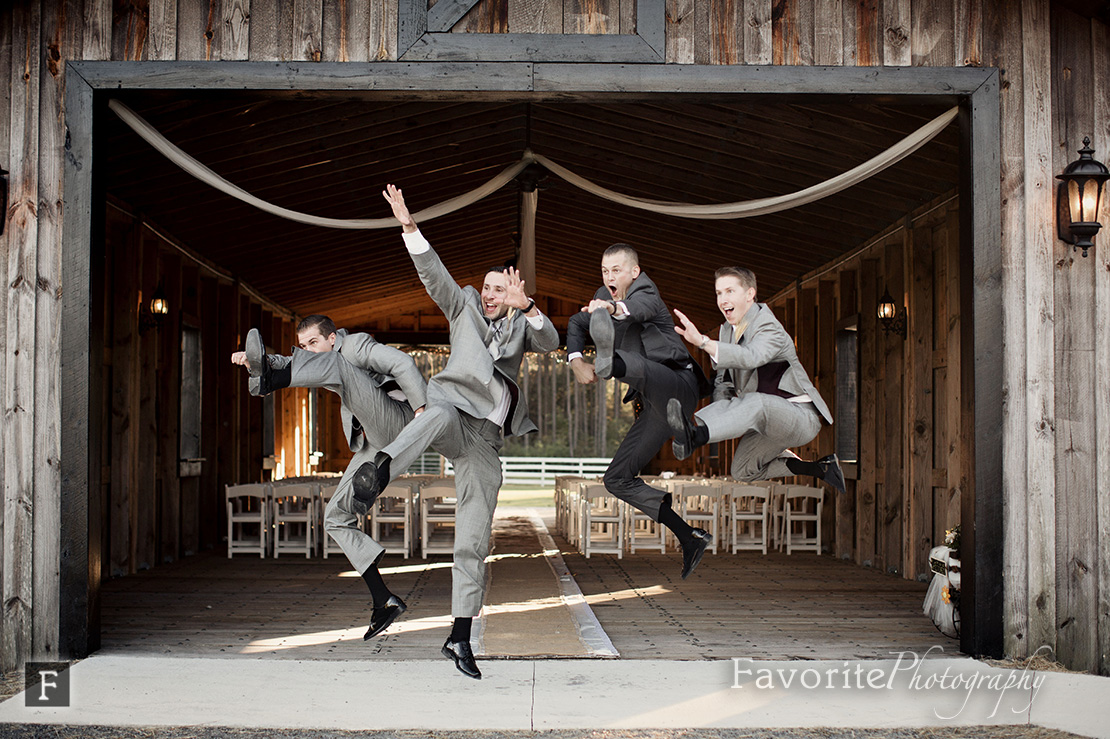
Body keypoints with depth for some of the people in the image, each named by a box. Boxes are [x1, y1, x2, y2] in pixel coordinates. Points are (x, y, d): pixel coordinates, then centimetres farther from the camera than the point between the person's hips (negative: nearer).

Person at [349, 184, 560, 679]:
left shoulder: (522, 326, 22)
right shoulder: (464, 307, 17)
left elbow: (550, 342, 3)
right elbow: (433, 272, 4)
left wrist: (527, 307, -14)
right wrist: (408, 226, -9)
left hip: (485, 441, 3)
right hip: (456, 410, -3)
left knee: (474, 540, 0)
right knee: (440, 414, -43)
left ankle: (460, 636, 5)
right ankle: (380, 467, -70)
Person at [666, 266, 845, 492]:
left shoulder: (770, 329, -21)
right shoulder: (728, 329, 6)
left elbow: (750, 357, -44)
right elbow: (724, 380, 9)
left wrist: (702, 341, -55)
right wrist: (726, 417, -12)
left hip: (801, 416, -10)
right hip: (769, 418, 10)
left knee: (756, 402, -40)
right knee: (743, 471, 18)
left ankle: (695, 435, -68)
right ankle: (820, 468, 24)